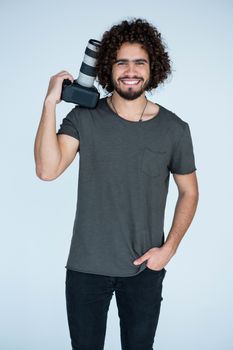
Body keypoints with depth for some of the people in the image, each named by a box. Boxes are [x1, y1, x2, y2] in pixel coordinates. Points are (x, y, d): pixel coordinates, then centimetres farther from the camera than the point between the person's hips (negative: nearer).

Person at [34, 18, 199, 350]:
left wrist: (170, 247, -5)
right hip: (86, 267, 0)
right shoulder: (84, 118, -8)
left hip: (145, 268, 1)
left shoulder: (174, 129, -5)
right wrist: (50, 102, -24)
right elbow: (47, 170, -21)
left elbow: (189, 192, 5)